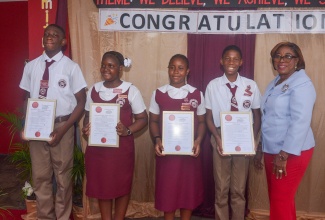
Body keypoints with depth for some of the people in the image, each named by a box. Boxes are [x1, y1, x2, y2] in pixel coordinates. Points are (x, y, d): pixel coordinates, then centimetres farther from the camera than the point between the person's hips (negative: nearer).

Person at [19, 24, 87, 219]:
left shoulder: (71, 67, -5)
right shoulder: (31, 66, 6)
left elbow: (81, 103, -5)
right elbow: (27, 98, 12)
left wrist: (63, 129, -14)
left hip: (62, 126, -3)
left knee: (63, 176, 10)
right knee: (40, 176, 12)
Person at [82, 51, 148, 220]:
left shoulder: (130, 90, -8)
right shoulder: (94, 90, 4)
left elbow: (142, 119, -5)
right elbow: (88, 115, 13)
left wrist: (128, 131, -22)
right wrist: (85, 128, -9)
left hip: (122, 147, -3)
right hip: (97, 146, 3)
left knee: (122, 185, 11)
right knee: (100, 185, 14)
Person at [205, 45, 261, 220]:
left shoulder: (251, 86, -4)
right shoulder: (213, 85, -5)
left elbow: (257, 116, 4)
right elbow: (209, 117, 0)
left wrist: (253, 139, -9)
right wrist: (218, 139, -13)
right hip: (221, 140, 0)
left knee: (239, 189, 13)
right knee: (221, 188, 11)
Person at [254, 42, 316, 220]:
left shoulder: (302, 84, -13)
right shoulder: (275, 83, 13)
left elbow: (300, 122, -21)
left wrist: (284, 154, -23)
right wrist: (261, 148, 17)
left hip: (291, 153, -8)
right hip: (272, 151, 8)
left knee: (281, 201, -1)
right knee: (275, 198, 15)